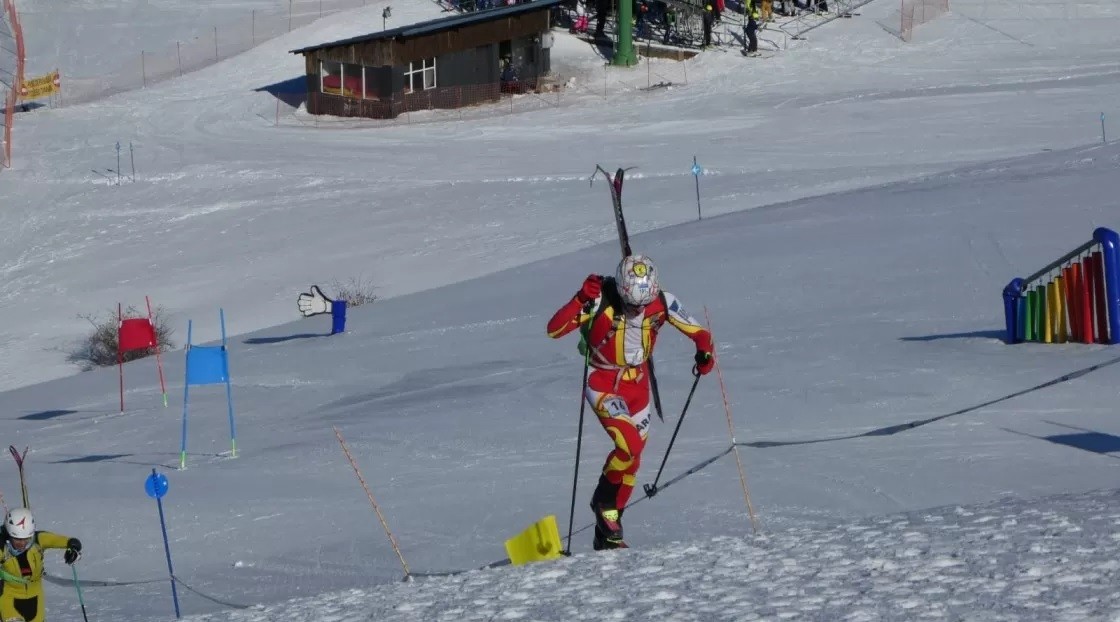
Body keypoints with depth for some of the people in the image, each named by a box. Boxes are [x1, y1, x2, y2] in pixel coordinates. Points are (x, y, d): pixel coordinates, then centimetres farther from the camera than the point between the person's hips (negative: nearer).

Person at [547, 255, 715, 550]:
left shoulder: (662, 302, -14)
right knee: (630, 445, -24)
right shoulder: (601, 301, -25)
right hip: (602, 382, -5)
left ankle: (607, 533, 26)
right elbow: (554, 330, -30)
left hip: (637, 382, 5)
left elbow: (697, 332, -4)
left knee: (632, 458, 10)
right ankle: (602, 500, 4)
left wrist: (705, 351, -26)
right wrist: (582, 299, -43)